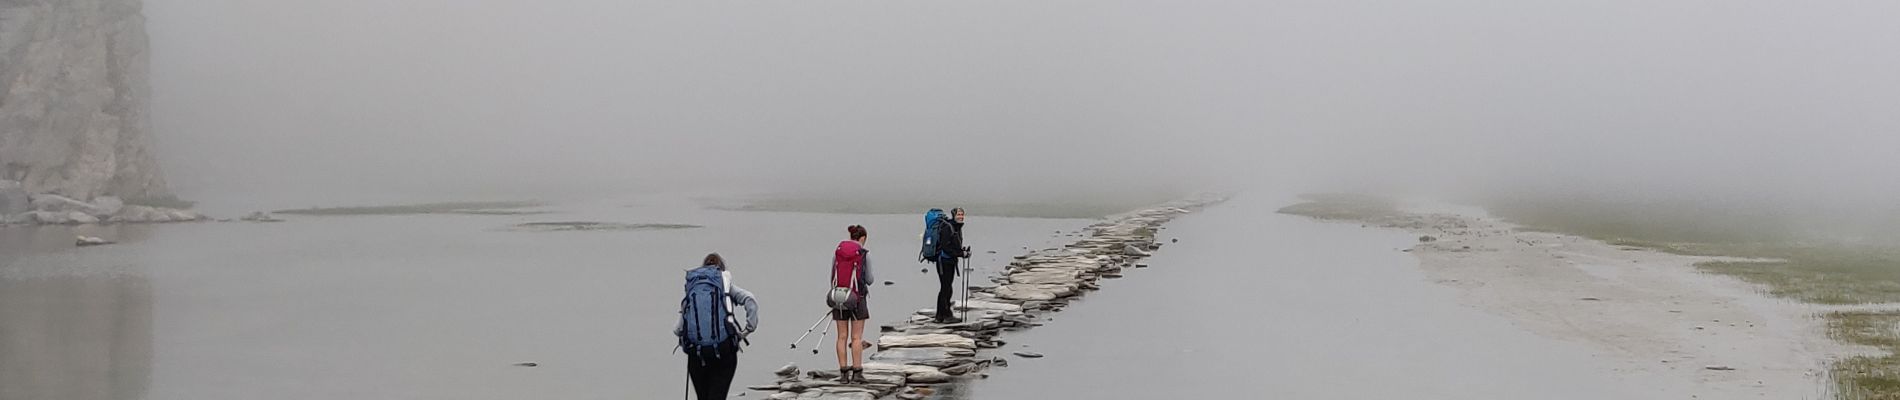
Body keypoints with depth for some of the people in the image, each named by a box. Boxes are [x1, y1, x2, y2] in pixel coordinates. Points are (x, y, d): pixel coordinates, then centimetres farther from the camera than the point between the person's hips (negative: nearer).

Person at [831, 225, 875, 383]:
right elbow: (869, 280, 0)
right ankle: (857, 372, -3)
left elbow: (832, 276, 7)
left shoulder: (837, 251, 5)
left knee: (842, 336, 6)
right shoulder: (864, 253, -5)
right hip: (857, 296, -3)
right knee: (856, 337, 0)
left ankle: (843, 372, 4)